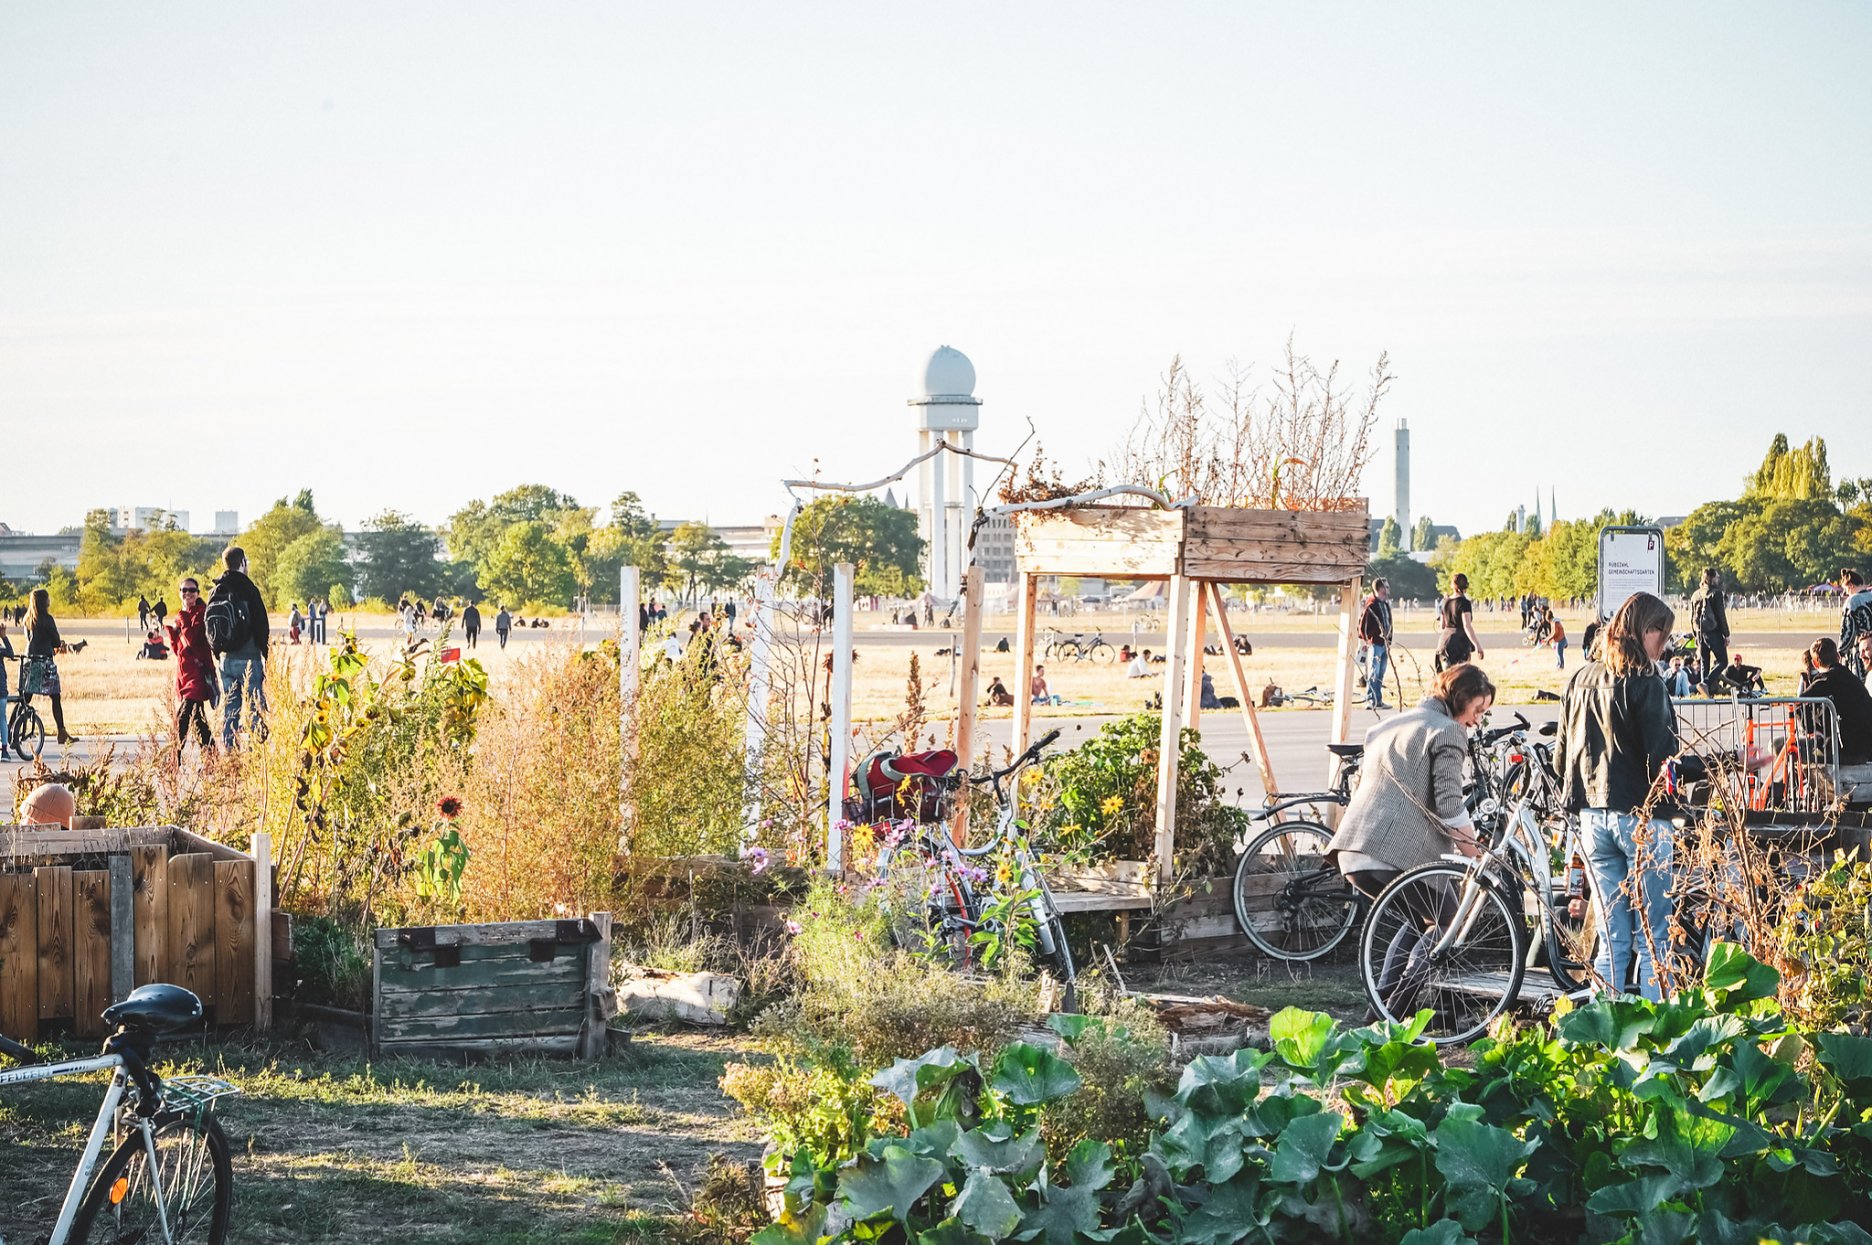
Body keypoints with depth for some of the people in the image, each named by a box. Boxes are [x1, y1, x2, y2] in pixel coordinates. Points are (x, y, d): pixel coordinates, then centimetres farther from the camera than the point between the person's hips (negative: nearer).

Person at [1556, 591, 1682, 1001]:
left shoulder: (1580, 679, 9)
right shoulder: (1645, 685, -12)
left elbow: (1561, 753, 13)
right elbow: (1660, 758, -15)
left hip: (1592, 814, 6)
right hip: (1641, 815, -6)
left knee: (1612, 938, 12)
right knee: (1653, 937, 0)